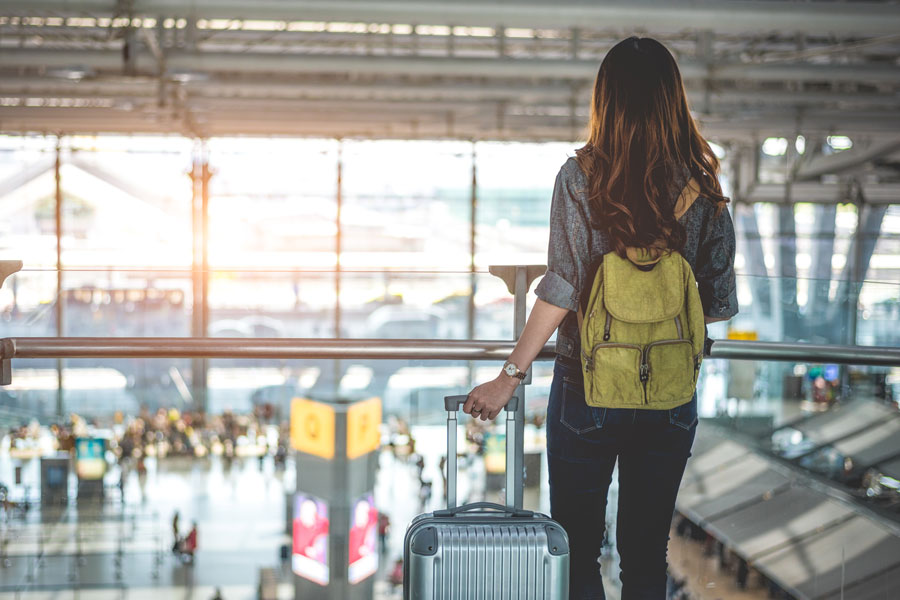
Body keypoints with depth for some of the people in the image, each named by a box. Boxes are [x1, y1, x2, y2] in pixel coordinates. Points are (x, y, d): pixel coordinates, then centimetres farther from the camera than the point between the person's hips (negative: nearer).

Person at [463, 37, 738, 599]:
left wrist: (509, 377, -11)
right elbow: (719, 303, 1)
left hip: (588, 390, -2)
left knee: (577, 552, 12)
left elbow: (563, 287, -16)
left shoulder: (581, 176, -10)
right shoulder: (703, 185, -2)